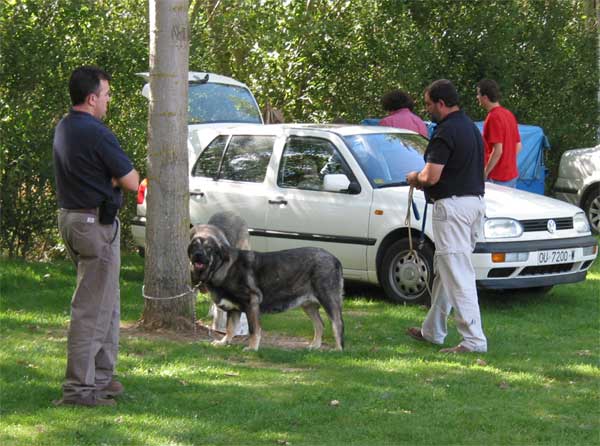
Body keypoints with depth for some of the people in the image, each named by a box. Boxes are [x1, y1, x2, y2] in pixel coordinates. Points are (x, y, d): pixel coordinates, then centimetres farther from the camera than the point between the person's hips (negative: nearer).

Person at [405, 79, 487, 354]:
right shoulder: (471, 127, 15)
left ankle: (474, 340, -11)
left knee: (458, 274, -9)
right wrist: (424, 181, 19)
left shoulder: (446, 131, -16)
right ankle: (432, 331, 30)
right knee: (445, 271, 20)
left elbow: (431, 176, -22)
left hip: (452, 205, -10)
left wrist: (415, 178, 1)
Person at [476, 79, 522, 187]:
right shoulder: (509, 114, 11)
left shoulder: (493, 117, -17)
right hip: (512, 174, 9)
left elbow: (498, 150, -22)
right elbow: (518, 146, 15)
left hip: (497, 179, -9)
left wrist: (485, 173, -15)